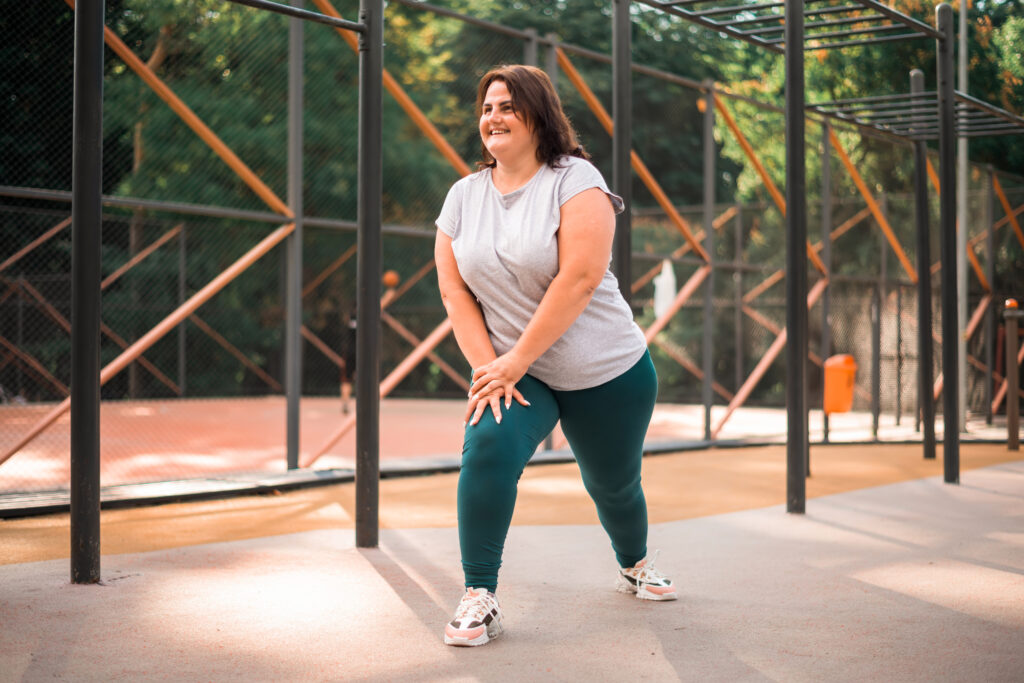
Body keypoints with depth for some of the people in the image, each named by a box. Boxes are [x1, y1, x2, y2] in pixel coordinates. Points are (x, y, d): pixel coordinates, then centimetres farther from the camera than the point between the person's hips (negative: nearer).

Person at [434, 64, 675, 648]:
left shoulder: (575, 179, -13)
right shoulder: (464, 196, 3)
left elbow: (580, 279, -22)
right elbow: (454, 292, 1)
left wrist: (514, 362, -23)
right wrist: (487, 367, -14)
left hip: (607, 372, -2)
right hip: (511, 370, 2)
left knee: (614, 484, 14)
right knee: (487, 446, -26)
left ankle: (635, 565, 48)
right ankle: (479, 599, -16)